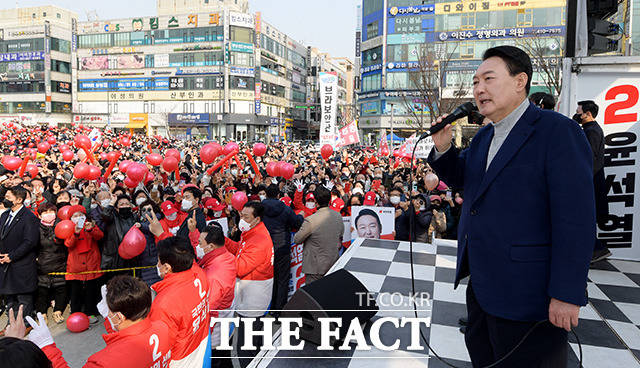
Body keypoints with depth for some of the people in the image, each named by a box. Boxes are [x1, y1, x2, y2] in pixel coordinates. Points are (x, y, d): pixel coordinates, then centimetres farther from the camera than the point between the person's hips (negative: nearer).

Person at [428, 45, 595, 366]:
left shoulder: (558, 131, -15)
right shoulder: (483, 137, 11)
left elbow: (575, 218, -20)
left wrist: (567, 294, -21)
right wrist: (443, 147, -1)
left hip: (526, 295, -8)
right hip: (480, 284, 8)